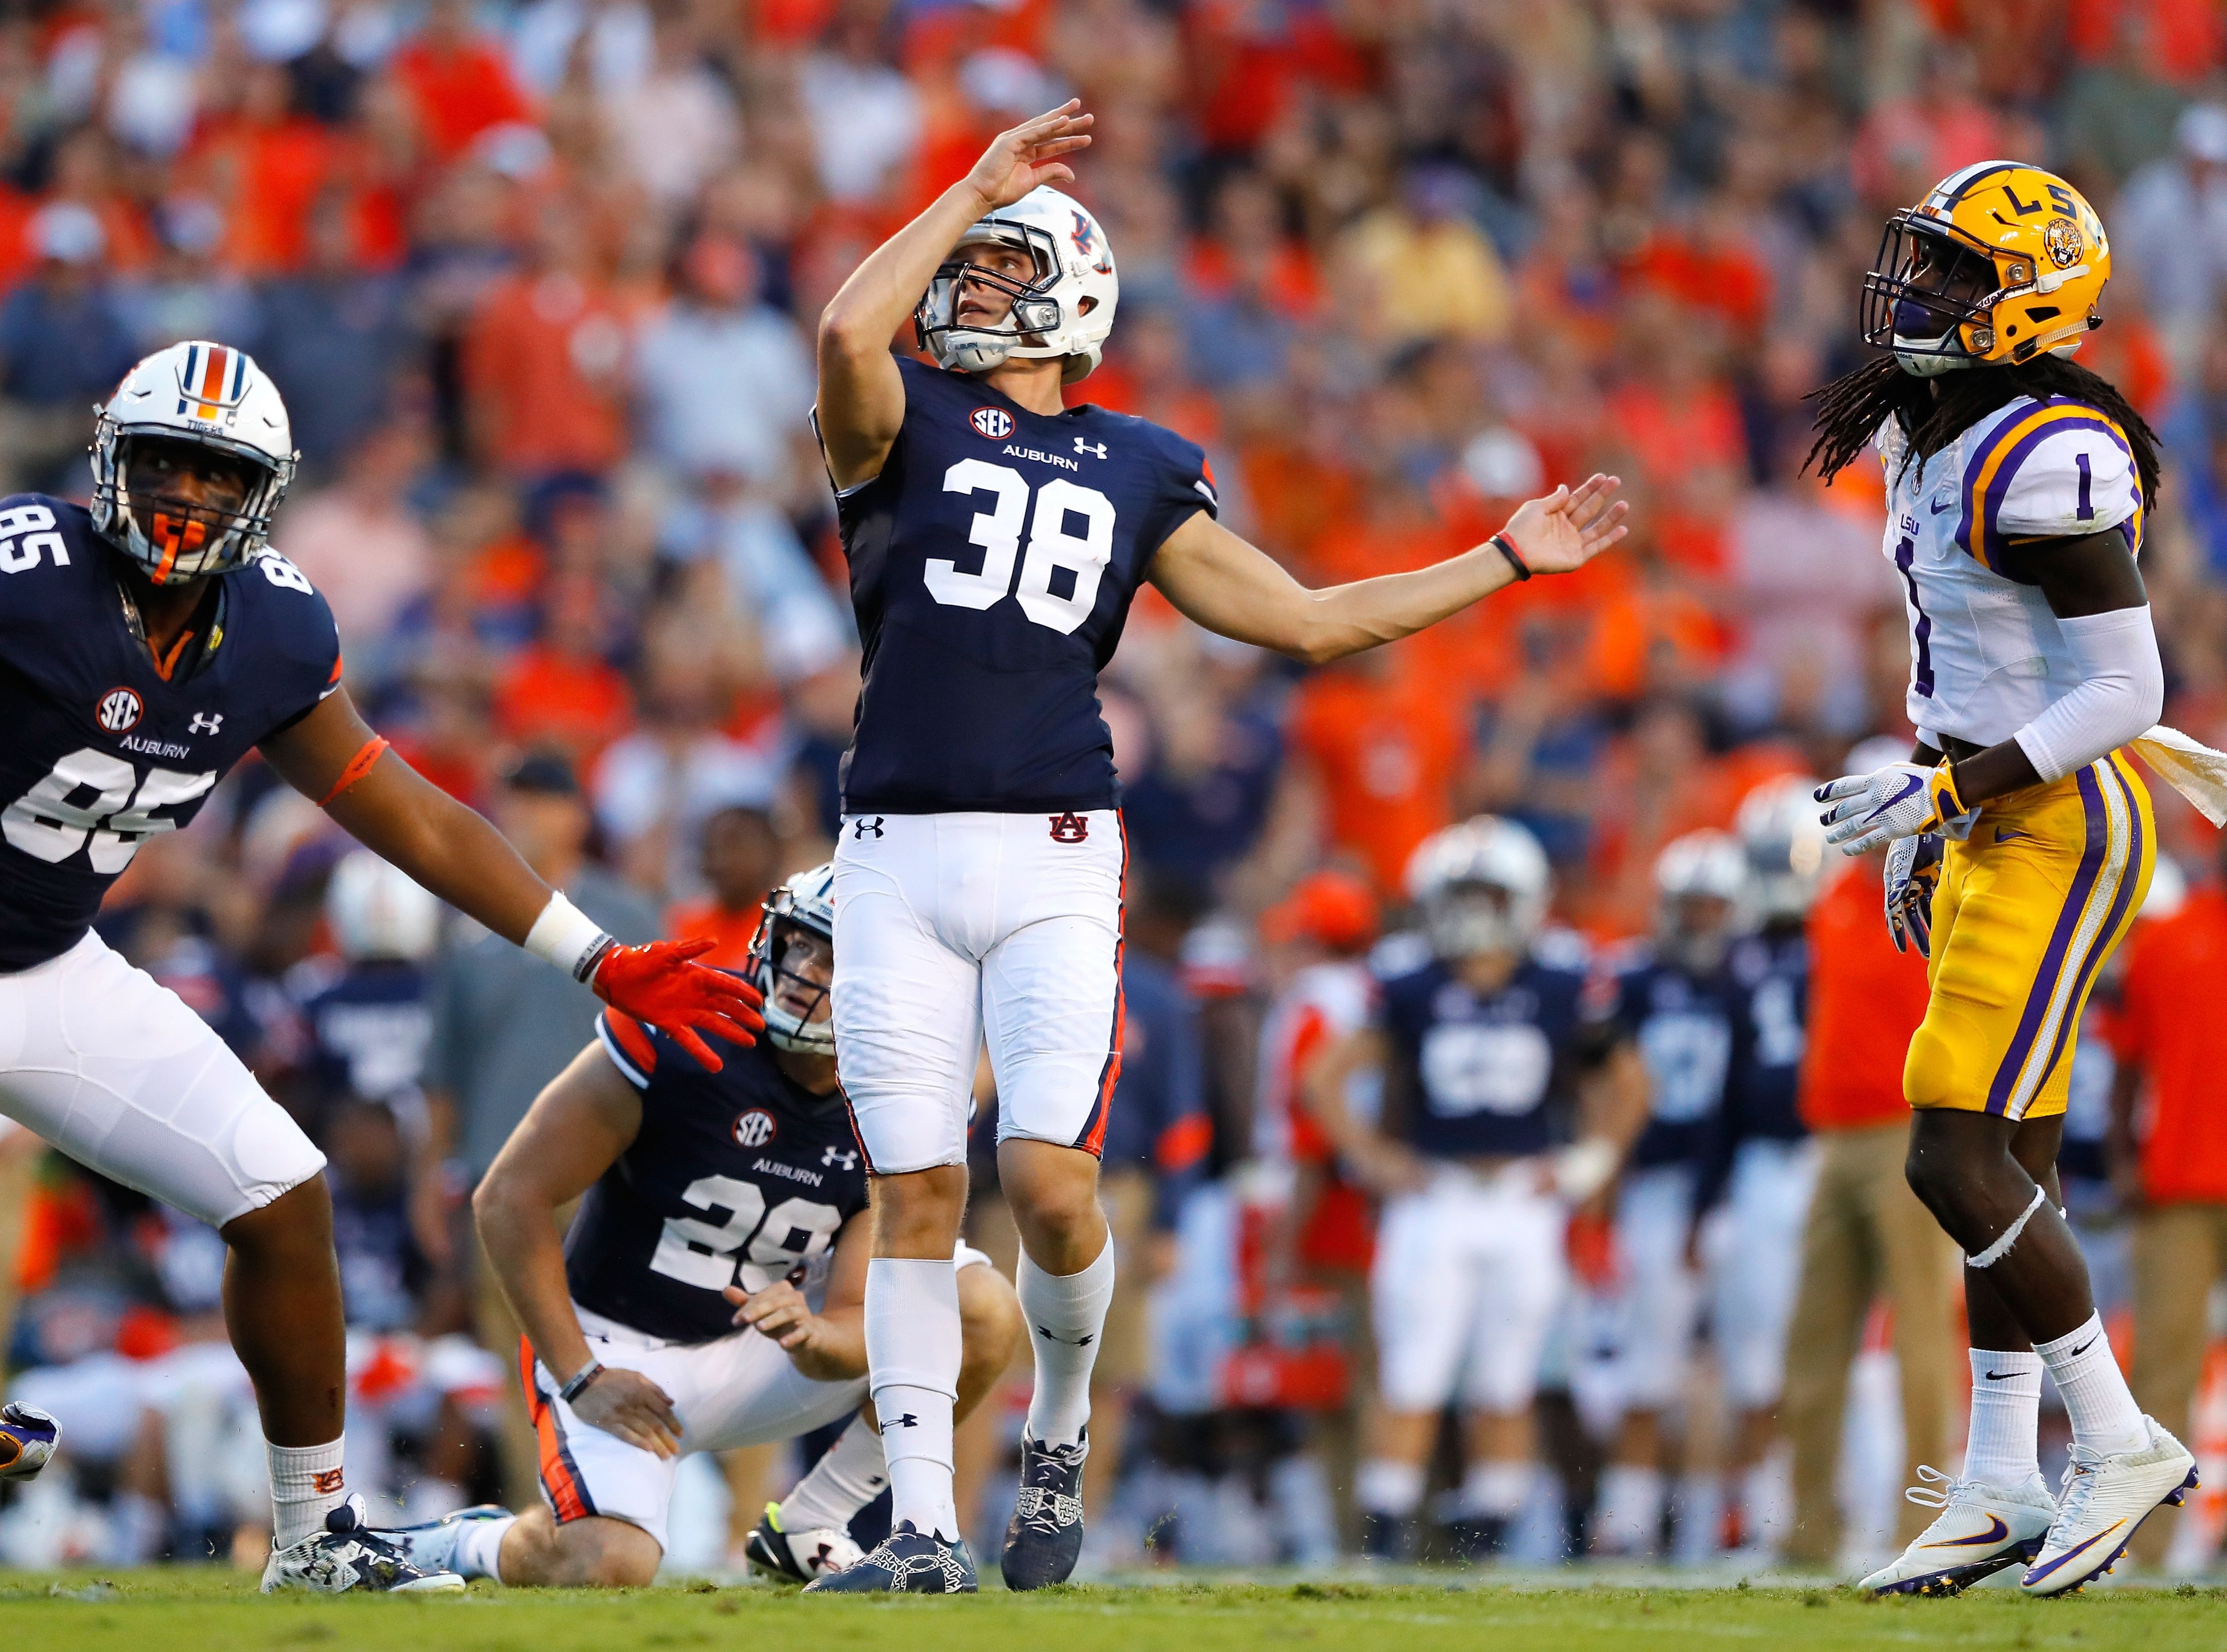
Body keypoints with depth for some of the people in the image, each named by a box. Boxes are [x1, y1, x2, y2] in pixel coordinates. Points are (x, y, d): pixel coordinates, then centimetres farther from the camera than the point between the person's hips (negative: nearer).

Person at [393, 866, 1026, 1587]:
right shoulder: (680, 1040, -21)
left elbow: (855, 1327, -8)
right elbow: (510, 1199, -17)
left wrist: (809, 1337, -34)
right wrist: (580, 1378, -17)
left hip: (750, 1347, 5)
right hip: (615, 1352, -5)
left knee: (983, 1311, -11)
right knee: (608, 1567, -30)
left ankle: (808, 1528, 1)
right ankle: (470, 1545, 6)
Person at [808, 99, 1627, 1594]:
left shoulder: (1137, 475, 15)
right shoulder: (904, 423, 8)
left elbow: (1310, 621, 19)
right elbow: (850, 333, -16)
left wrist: (1506, 562, 19)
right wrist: (975, 188, -7)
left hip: (1056, 857, 1)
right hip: (899, 855, -1)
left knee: (1051, 1180, -12)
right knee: (918, 1192, -2)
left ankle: (1061, 1430, 16)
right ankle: (925, 1528, 4)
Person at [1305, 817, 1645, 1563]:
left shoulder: (1560, 992, 3)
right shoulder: (1411, 995, 0)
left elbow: (1625, 1083, 15)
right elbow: (1326, 1077, 6)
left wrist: (1589, 1163, 6)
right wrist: (1372, 1158, 0)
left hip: (1525, 1205, 1)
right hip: (1433, 1203, -1)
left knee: (1504, 1390, 3)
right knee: (1411, 1383, -6)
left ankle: (1479, 1548, 11)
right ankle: (1382, 1548, -3)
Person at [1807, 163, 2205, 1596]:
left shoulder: (2046, 461, -19)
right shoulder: (1936, 435, 11)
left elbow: (2123, 692, -20)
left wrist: (1946, 789, -24)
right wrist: (1927, 824, 21)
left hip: (2059, 829, -10)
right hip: (1989, 822, 10)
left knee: (1959, 1158, -12)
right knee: (2011, 1161, 10)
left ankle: (2122, 1443, -3)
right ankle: (2002, 1491, 13)